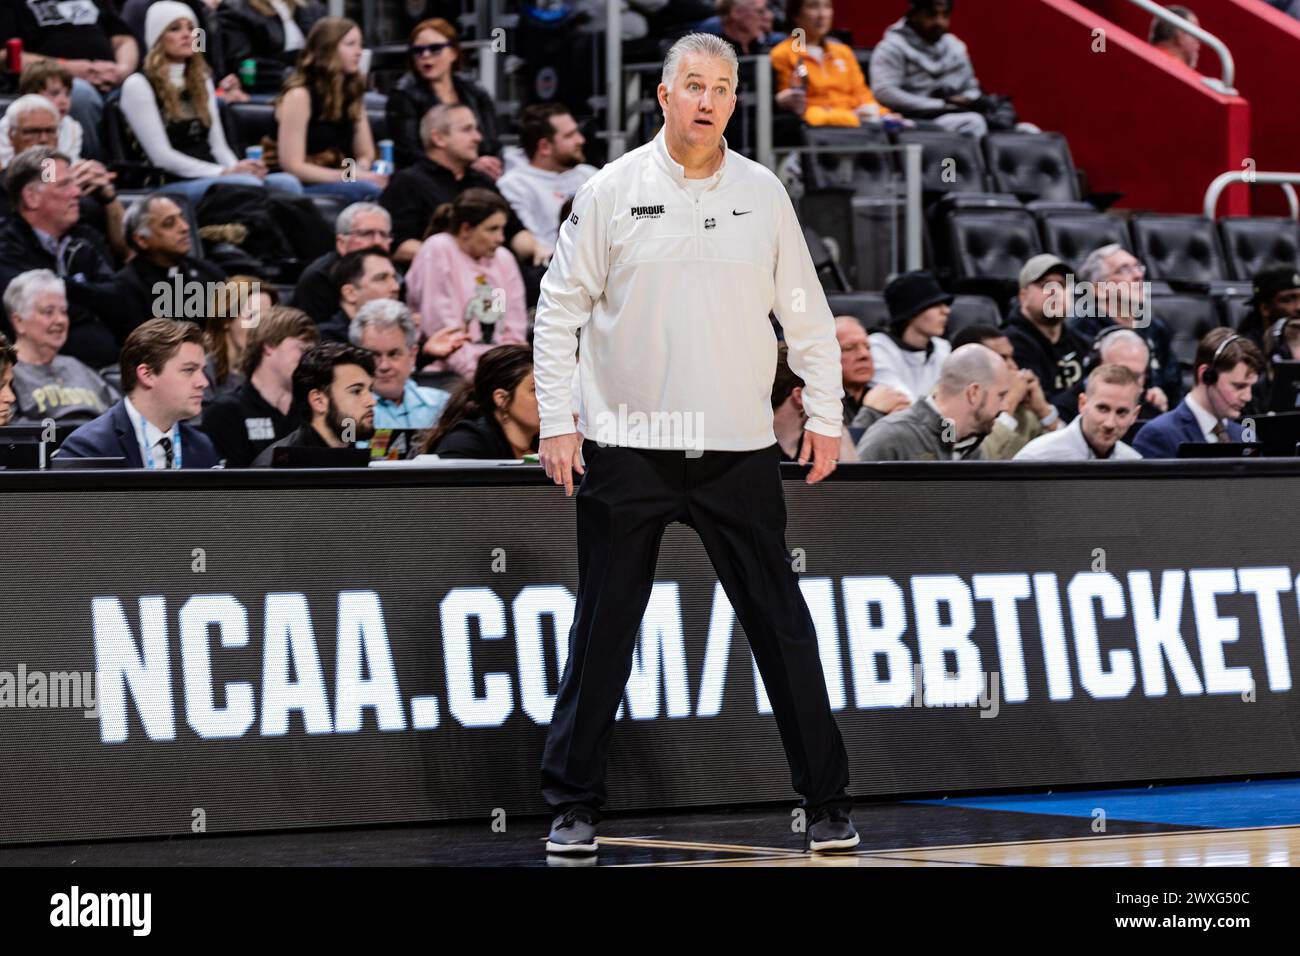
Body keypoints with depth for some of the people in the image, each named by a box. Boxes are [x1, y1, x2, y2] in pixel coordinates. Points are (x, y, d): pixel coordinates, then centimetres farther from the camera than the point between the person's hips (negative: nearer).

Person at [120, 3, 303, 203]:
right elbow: (162, 156, -9)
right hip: (169, 185, -7)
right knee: (250, 186, -34)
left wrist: (238, 168, -6)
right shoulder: (139, 85, -2)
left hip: (210, 179, 7)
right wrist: (224, 173, -16)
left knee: (286, 183, -23)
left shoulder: (201, 81, 21)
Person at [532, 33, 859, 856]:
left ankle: (828, 801, 10)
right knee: (602, 634, 3)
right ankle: (575, 803, 13)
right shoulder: (612, 191, 0)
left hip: (740, 450, 1)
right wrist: (556, 422, -3)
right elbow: (560, 309, 3)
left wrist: (826, 416, 7)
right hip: (626, 449, -1)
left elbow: (806, 312, 12)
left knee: (783, 630, 2)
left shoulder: (762, 193, 5)